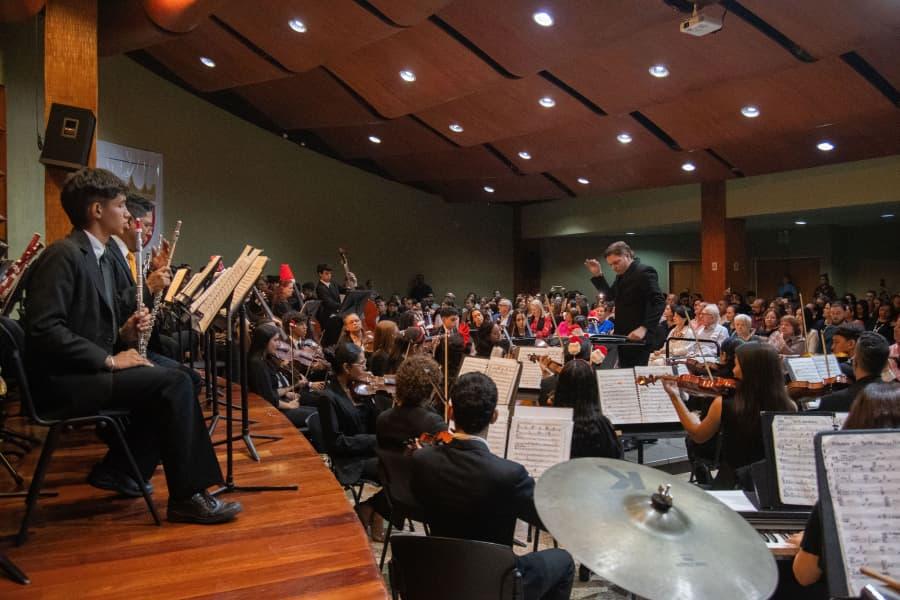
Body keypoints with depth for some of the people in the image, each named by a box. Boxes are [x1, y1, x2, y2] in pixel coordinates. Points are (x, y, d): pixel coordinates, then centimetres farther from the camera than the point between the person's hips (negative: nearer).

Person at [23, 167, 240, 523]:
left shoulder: (102, 257, 13)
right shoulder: (63, 255, -15)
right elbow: (44, 328, -24)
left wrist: (125, 333, -1)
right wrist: (109, 359, -22)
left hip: (87, 371, 9)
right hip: (61, 380, -9)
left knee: (172, 379, 1)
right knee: (173, 383, -21)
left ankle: (118, 471, 8)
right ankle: (188, 495, -13)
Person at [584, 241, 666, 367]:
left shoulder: (644, 272, -13)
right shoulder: (621, 274, 15)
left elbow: (659, 302, -21)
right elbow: (610, 295, 22)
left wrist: (644, 328, -30)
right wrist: (597, 275, 11)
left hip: (638, 338, -8)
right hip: (623, 337, 9)